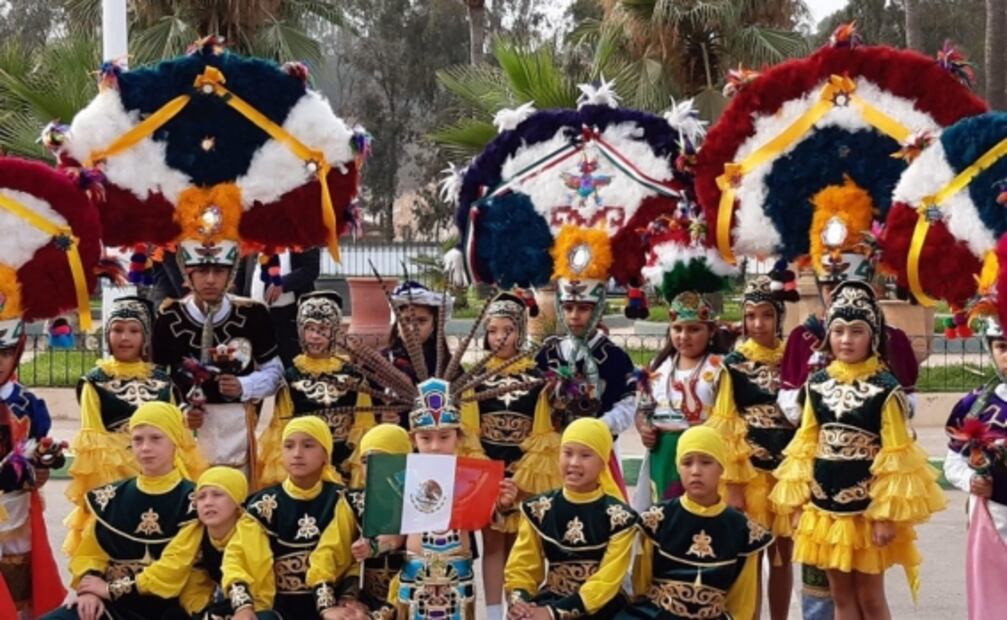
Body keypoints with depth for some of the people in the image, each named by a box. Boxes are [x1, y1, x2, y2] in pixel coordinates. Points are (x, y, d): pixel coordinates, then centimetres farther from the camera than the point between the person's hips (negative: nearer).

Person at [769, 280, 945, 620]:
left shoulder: (885, 388, -12)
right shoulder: (817, 384, 3)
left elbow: (895, 456, -11)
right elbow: (805, 447, 7)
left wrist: (887, 514, -13)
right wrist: (798, 503, 5)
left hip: (868, 509, -4)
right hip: (824, 507, 5)